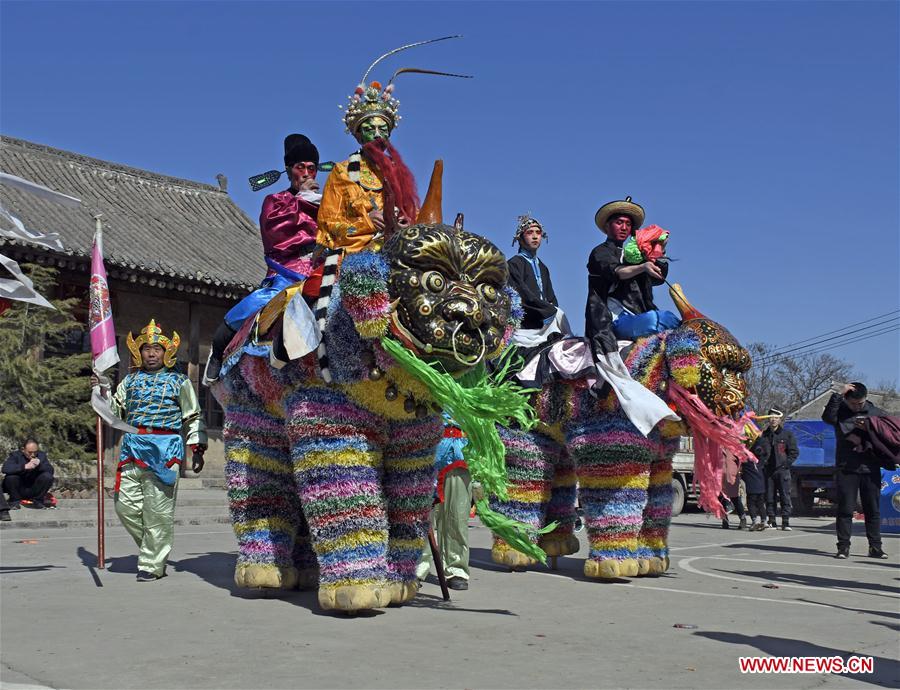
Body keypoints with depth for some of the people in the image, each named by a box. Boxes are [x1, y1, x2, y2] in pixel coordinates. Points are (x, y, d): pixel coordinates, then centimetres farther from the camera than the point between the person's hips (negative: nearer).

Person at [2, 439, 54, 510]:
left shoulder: (41, 455, 0)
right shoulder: (15, 455, -9)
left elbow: (51, 470, -11)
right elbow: (5, 469, -29)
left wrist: (39, 465, -30)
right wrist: (25, 466, -38)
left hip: (33, 490, 2)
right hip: (18, 490, -2)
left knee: (48, 476, -22)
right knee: (11, 477, -30)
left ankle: (37, 500, -3)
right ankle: (15, 500, -5)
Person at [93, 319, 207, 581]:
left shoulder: (179, 381, 9)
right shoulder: (131, 380, 18)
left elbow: (193, 418, 9)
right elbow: (116, 410, 23)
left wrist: (197, 449, 1)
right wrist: (102, 392, 6)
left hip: (165, 448, -4)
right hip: (132, 446, 4)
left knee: (158, 508, -6)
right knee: (125, 505, 1)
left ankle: (152, 564, 2)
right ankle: (155, 549, 20)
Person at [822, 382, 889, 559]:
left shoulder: (876, 413, 7)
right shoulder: (840, 412, 1)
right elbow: (827, 417, -21)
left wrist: (869, 428, -8)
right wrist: (838, 393, -24)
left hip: (870, 468, 2)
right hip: (845, 469, -2)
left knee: (873, 509, 5)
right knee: (845, 509, -2)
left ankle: (875, 547, 12)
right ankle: (843, 546, 3)